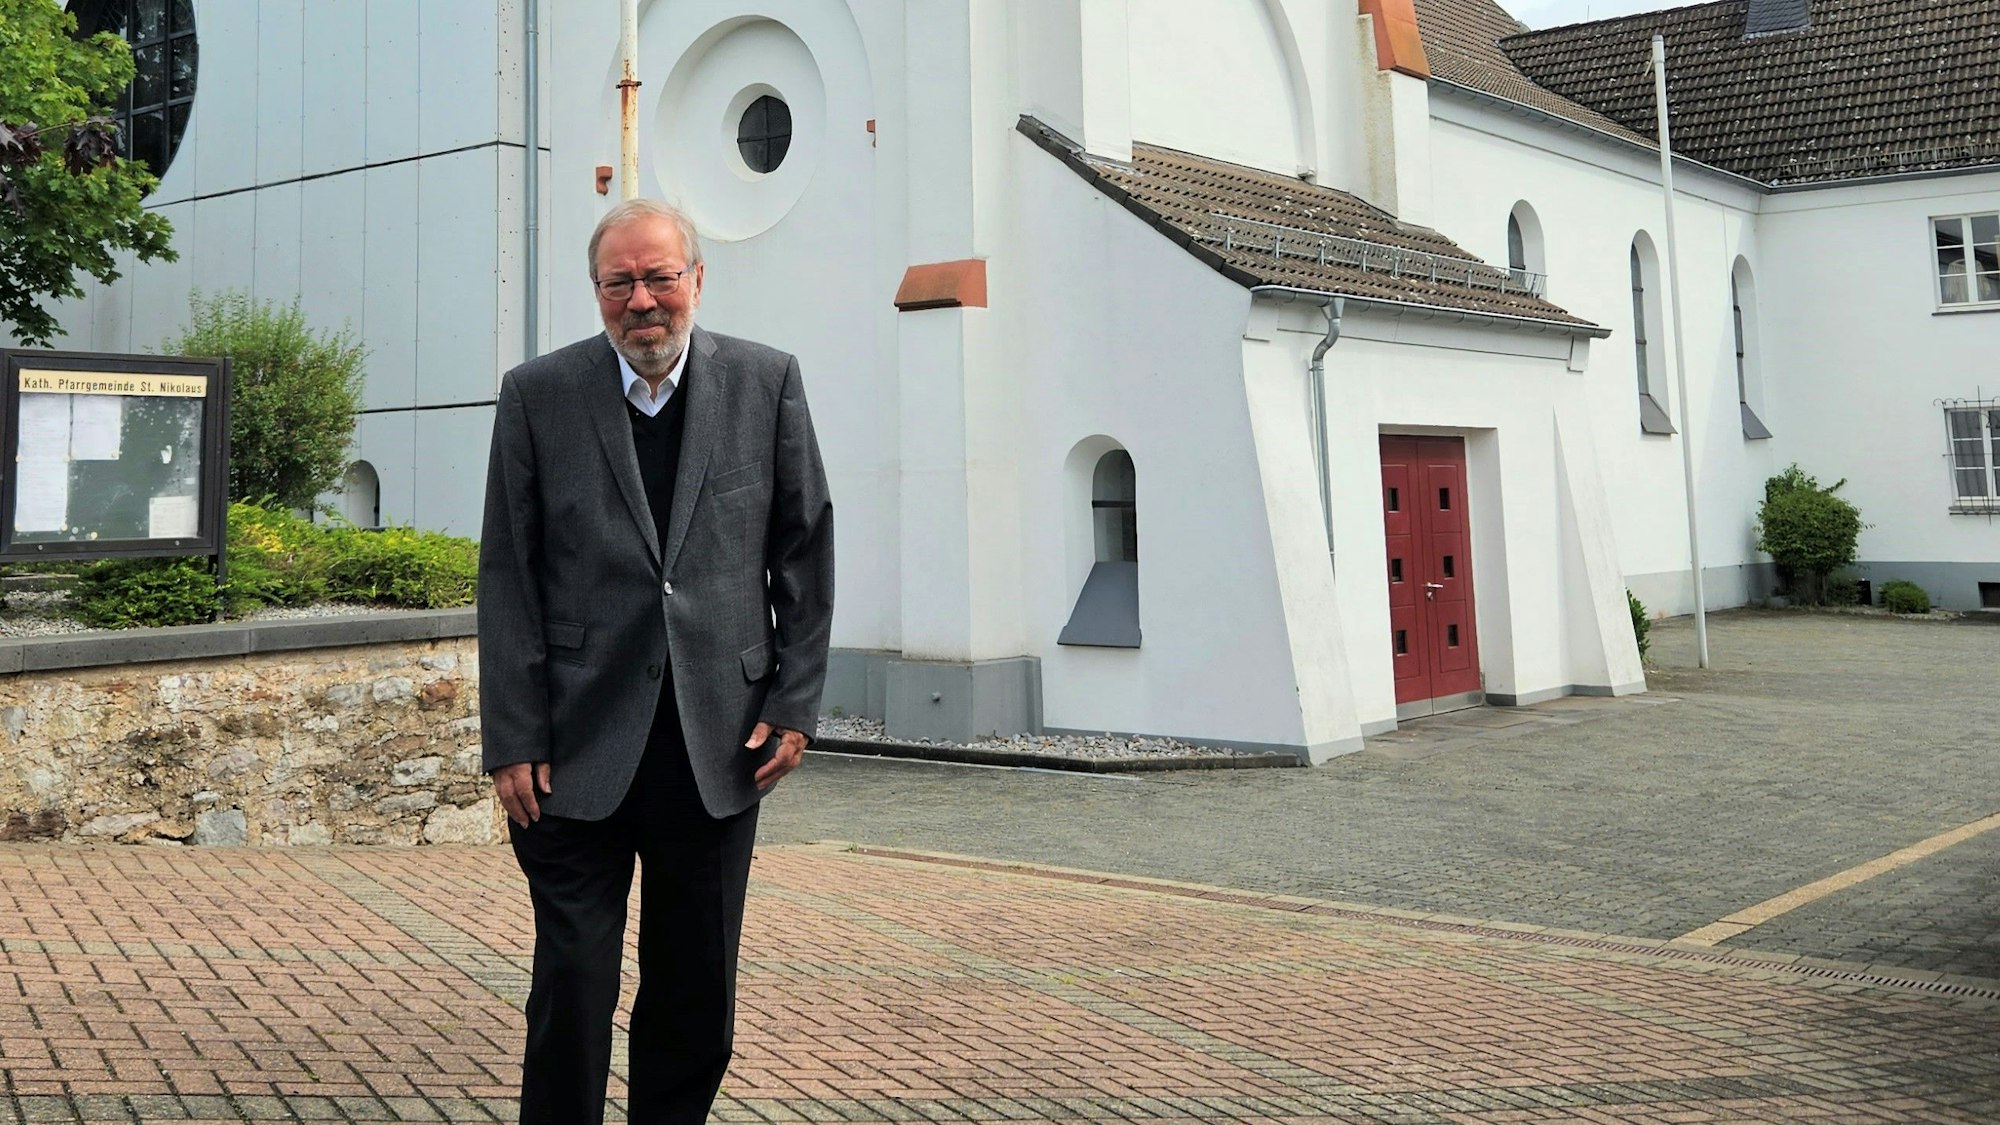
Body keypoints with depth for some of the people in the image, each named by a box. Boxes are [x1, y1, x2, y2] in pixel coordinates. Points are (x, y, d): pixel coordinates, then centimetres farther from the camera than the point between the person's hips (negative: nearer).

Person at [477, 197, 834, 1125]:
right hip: (582, 745, -1)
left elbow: (806, 550, 6)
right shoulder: (537, 395, 1)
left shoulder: (766, 382, 4)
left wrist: (795, 701, 0)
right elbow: (507, 580, 0)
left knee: (697, 996, 12)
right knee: (571, 987, 2)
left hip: (723, 742, 1)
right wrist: (513, 741, -4)